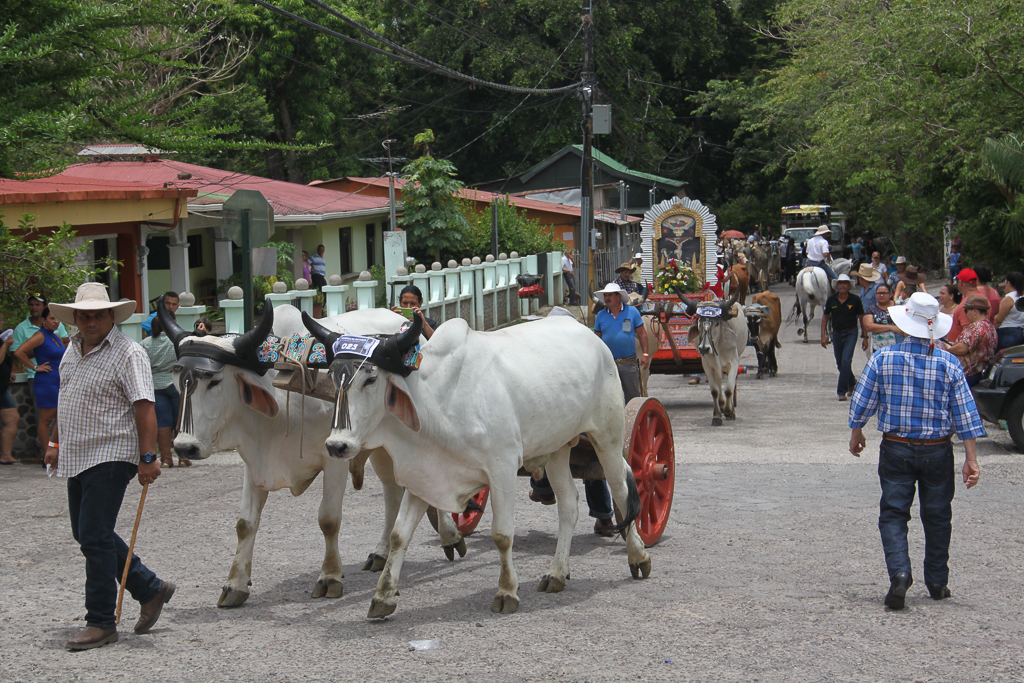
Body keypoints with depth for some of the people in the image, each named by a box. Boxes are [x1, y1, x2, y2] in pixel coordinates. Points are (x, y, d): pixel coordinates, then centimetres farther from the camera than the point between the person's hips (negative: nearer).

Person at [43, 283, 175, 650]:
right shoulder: (73, 350, 13)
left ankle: (101, 623, -1)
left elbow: (144, 407, -19)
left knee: (94, 537, -10)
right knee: (86, 534, 12)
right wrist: (55, 443, 27)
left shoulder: (128, 353, -13)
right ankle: (151, 589, 24)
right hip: (78, 458, 9)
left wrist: (147, 458, -25)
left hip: (111, 457, -9)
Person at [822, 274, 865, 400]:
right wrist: (823, 336, 2)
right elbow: (825, 317, 8)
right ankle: (851, 383, 38)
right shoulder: (831, 300, -1)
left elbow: (861, 318, 2)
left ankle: (842, 391, -15)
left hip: (851, 334, -4)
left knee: (846, 361, -17)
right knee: (840, 364, 12)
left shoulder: (855, 300, -7)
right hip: (837, 334, 4)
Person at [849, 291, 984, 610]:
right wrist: (971, 459, -3)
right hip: (937, 452, 1)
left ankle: (899, 573, -17)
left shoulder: (883, 358, -8)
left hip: (896, 449, -1)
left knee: (893, 514, 4)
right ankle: (937, 584, 23)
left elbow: (862, 403, -2)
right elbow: (965, 415, -6)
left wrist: (856, 434, 16)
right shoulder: (949, 364, -7)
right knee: (937, 516, 14)